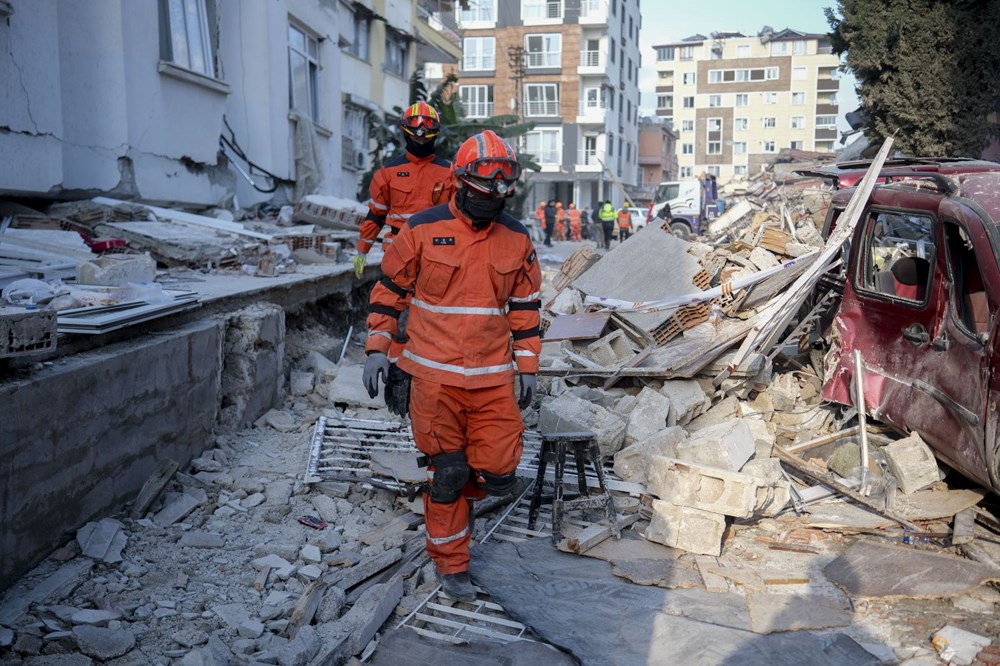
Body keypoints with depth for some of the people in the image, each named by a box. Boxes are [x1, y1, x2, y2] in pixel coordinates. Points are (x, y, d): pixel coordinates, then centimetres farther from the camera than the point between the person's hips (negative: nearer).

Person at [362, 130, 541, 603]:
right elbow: (389, 289, 3)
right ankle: (450, 563, 22)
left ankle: (454, 490, 35)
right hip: (436, 375, -3)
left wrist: (527, 367, 10)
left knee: (499, 473, -1)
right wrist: (377, 349, -1)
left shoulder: (517, 239, 5)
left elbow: (525, 306, 12)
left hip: (494, 378, 3)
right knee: (447, 473, 2)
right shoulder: (423, 230, -5)